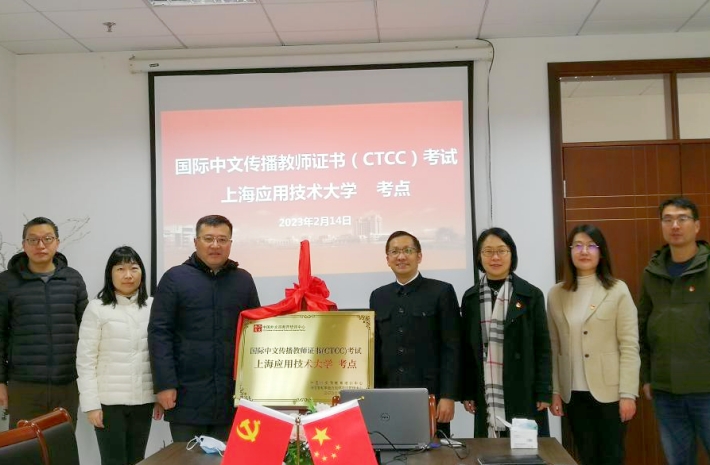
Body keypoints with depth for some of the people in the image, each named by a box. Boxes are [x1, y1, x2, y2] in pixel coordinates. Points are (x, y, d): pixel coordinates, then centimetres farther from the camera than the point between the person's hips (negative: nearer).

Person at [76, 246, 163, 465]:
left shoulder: (152, 307, 5)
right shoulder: (97, 308, -4)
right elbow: (85, 360, -5)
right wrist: (91, 403, -10)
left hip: (143, 400, 3)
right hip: (109, 400, -3)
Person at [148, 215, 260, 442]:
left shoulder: (243, 280, 10)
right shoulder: (175, 278, 1)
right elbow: (159, 333, -4)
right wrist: (164, 383, -11)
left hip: (233, 396, 3)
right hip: (188, 395, -2)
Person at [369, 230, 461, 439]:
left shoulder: (441, 292, 1)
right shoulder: (378, 297, 13)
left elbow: (452, 348, -4)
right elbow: (375, 349, 14)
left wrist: (448, 396, -12)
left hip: (430, 395, -3)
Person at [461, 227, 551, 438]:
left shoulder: (531, 295, 1)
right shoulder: (470, 297, 7)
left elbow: (542, 347, 0)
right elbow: (467, 348, 9)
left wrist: (544, 393, -6)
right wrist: (467, 392, 5)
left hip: (524, 394, -1)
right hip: (486, 396, 2)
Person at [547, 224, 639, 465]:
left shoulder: (618, 290, -4)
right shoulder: (556, 294, 5)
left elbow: (629, 346, -7)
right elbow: (553, 347, 6)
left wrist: (628, 393, -11)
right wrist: (554, 391, 4)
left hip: (608, 391, -3)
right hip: (574, 393, 3)